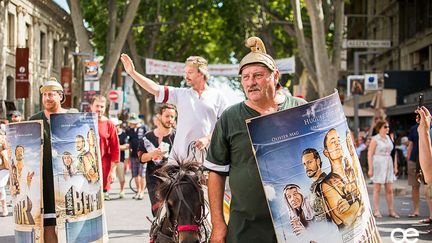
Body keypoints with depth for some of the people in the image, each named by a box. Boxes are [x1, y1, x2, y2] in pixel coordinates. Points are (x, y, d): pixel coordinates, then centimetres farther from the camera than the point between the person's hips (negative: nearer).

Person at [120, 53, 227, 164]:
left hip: (205, 156, -2)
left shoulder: (217, 96, 6)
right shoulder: (181, 94, 13)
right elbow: (156, 89, 5)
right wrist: (133, 73, -3)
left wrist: (208, 139, -10)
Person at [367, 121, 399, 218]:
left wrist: (395, 167, 12)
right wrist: (370, 168, -14)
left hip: (388, 165, 6)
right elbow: (369, 154, -9)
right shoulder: (375, 139, -6)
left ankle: (391, 211, 11)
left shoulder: (389, 138, 11)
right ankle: (376, 211, 4)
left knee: (389, 189, 5)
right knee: (377, 189, -1)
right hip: (378, 165, -5)